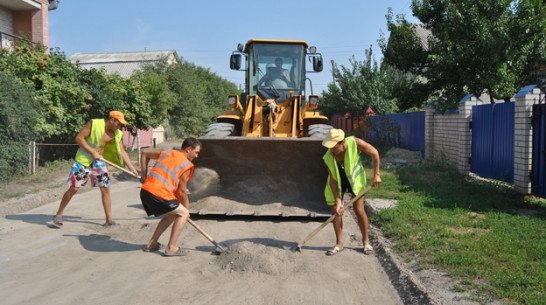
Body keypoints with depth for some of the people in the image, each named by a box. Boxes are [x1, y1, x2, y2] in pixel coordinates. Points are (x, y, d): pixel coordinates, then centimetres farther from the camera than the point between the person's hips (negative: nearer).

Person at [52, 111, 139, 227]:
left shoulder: (116, 134, -2)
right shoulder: (94, 124, -17)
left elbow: (122, 152, 1)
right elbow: (79, 138, -16)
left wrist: (133, 169, -4)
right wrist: (92, 152, -21)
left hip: (98, 162, 5)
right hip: (83, 160, -5)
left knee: (105, 189, 0)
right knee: (73, 188, -2)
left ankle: (109, 220, 6)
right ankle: (59, 214, 16)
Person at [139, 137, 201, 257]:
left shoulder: (166, 153, 20)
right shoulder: (187, 165, -1)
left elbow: (144, 153, 30)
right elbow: (181, 191, 1)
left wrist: (144, 175, 30)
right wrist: (185, 208, 16)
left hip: (145, 191, 8)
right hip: (159, 194, -8)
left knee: (171, 214, 25)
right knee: (183, 213, 7)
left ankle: (151, 244, 28)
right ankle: (171, 248, 4)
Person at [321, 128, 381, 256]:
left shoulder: (355, 143, -32)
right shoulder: (328, 157, -27)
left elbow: (374, 153, -17)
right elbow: (332, 180, -21)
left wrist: (376, 175, -15)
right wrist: (338, 200, -26)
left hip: (355, 178, -1)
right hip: (337, 181, 1)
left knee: (359, 209, -6)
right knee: (335, 211, -2)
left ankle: (366, 241, 15)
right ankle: (339, 243, 12)